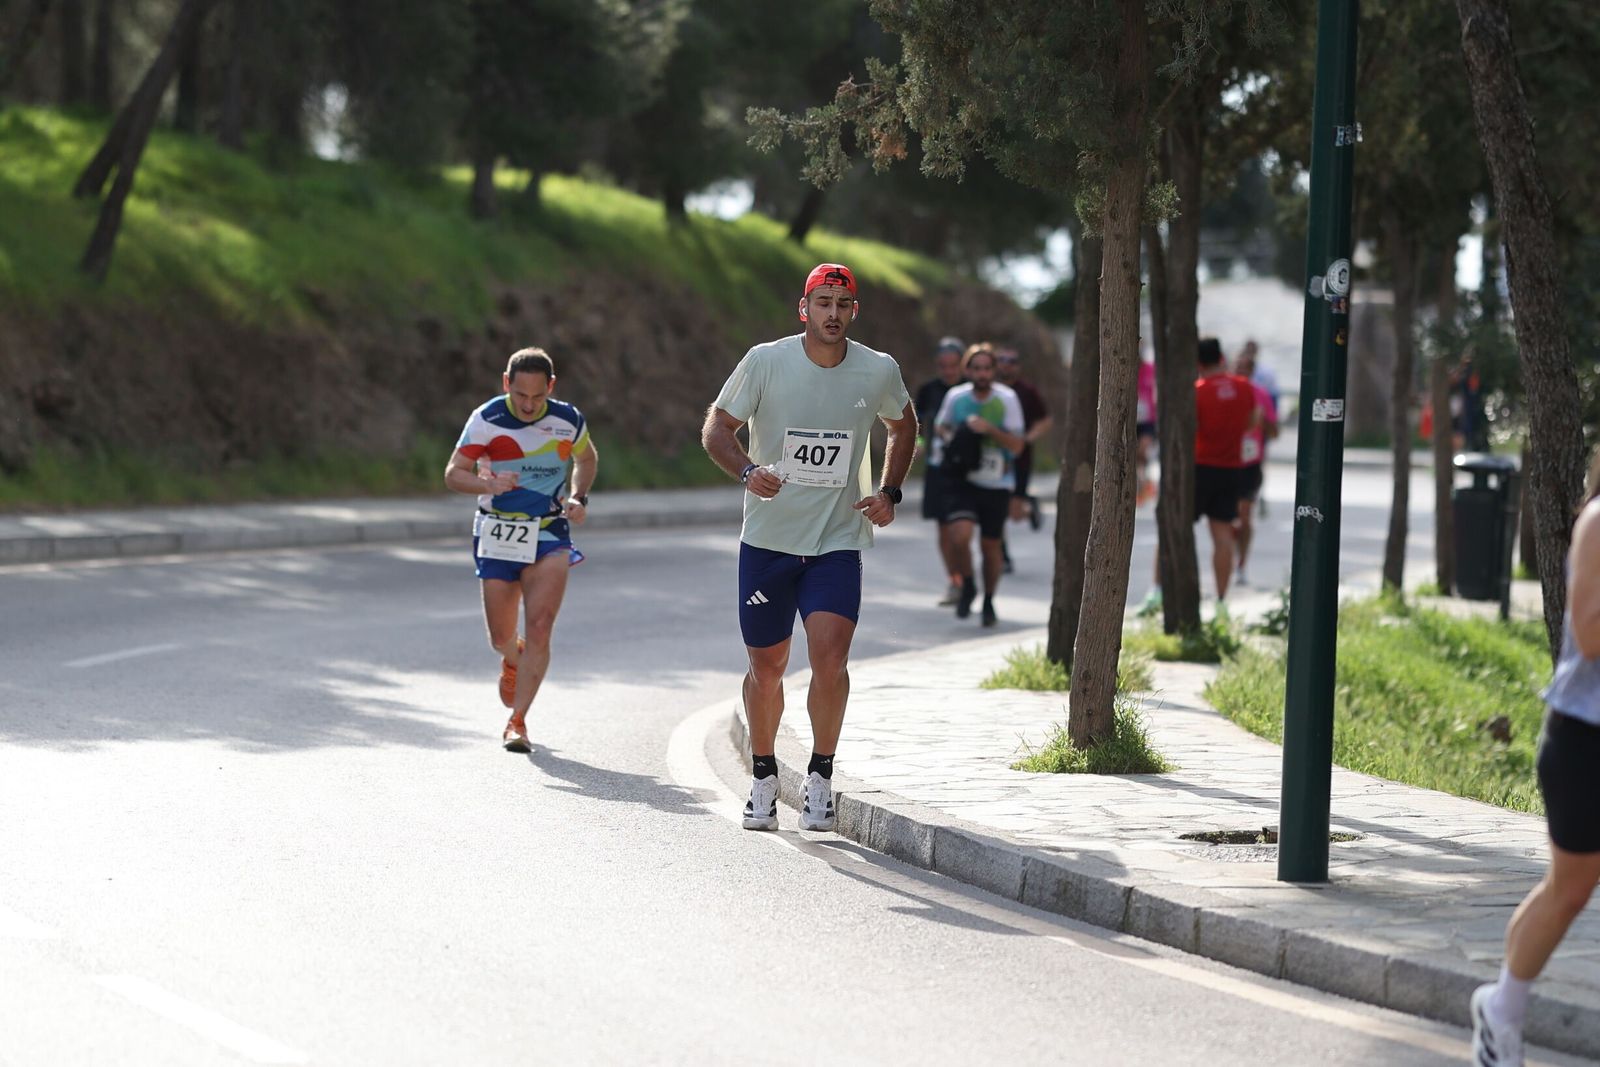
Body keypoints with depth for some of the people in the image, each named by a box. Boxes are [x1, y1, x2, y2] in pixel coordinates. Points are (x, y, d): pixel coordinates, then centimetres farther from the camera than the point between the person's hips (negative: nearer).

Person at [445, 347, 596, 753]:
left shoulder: (568, 420, -5)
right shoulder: (486, 420, -12)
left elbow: (587, 458, 17)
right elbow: (453, 474, -9)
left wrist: (578, 497, -1)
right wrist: (489, 483, -29)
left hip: (549, 535, 0)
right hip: (497, 535, 0)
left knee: (539, 628, -16)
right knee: (501, 638, 7)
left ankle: (517, 720, -10)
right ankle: (514, 662, 44)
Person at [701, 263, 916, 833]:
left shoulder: (880, 372, -3)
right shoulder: (765, 362, -8)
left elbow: (903, 426, 18)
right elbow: (716, 429, -1)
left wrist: (889, 493, 5)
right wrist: (747, 471, -21)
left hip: (838, 542, 0)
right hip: (767, 540, 0)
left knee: (830, 658, -17)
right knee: (766, 666, 7)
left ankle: (820, 775, 1)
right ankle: (763, 777, 28)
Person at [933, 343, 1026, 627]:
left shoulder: (1007, 399, -7)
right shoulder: (956, 397, -1)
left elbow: (1016, 445, -9)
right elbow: (940, 425, 18)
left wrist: (989, 430, -24)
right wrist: (950, 438, -4)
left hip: (997, 485, 0)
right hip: (965, 482, 0)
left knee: (990, 545, 6)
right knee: (960, 535, -20)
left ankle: (989, 600, 28)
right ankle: (967, 587, 8)